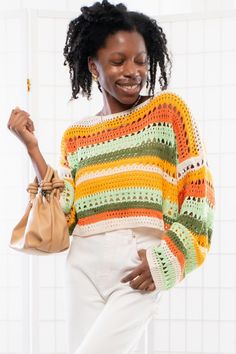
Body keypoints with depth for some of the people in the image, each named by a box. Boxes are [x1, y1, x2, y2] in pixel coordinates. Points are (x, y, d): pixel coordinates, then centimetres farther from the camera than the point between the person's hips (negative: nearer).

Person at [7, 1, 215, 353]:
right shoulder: (76, 135, 13)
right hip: (84, 264, 4)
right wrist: (32, 147, 3)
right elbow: (65, 215, 6)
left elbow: (198, 188, 1)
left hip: (140, 266, -4)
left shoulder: (168, 108, 4)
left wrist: (168, 255, -8)